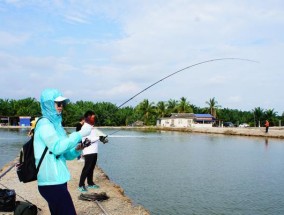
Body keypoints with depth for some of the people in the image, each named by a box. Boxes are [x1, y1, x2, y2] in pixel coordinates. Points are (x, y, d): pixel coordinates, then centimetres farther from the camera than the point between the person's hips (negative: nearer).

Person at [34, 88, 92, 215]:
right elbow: (57, 147, -23)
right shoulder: (44, 123, -9)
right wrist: (80, 134, -20)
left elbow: (66, 155, 18)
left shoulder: (56, 123, 16)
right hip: (51, 182, -8)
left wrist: (77, 149, -2)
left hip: (58, 181, 8)